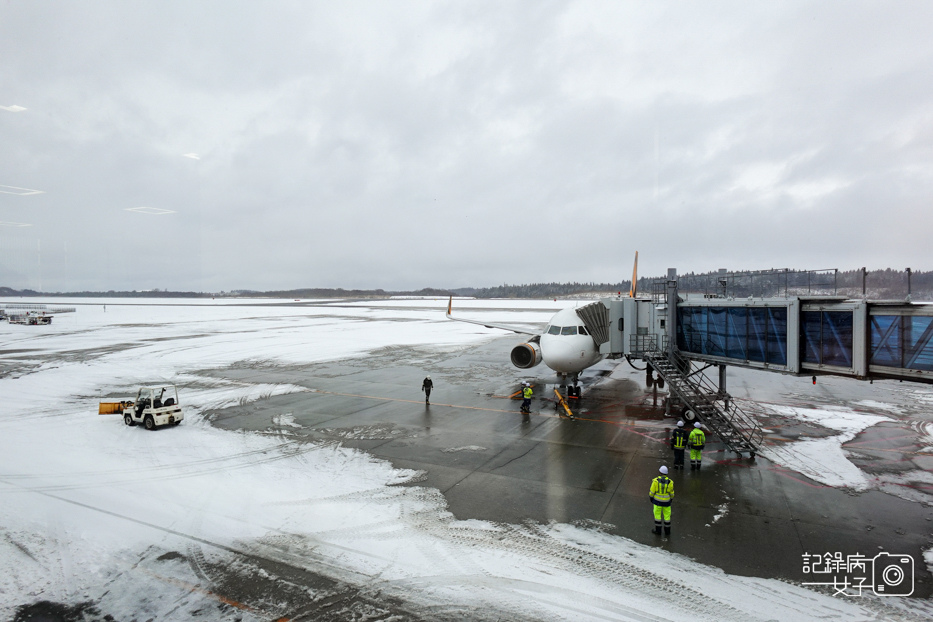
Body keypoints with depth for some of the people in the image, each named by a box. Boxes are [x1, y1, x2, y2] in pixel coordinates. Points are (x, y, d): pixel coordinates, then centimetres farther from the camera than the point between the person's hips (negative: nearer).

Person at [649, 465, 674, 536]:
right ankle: (667, 531, 26)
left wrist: (651, 497, 7)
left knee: (657, 514, 15)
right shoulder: (669, 482, -16)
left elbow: (652, 491, -11)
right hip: (666, 501, 1)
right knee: (667, 515, 17)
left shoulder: (655, 481, -19)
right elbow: (671, 493, -4)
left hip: (658, 500, -1)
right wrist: (671, 499, 15)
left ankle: (658, 530, 23)